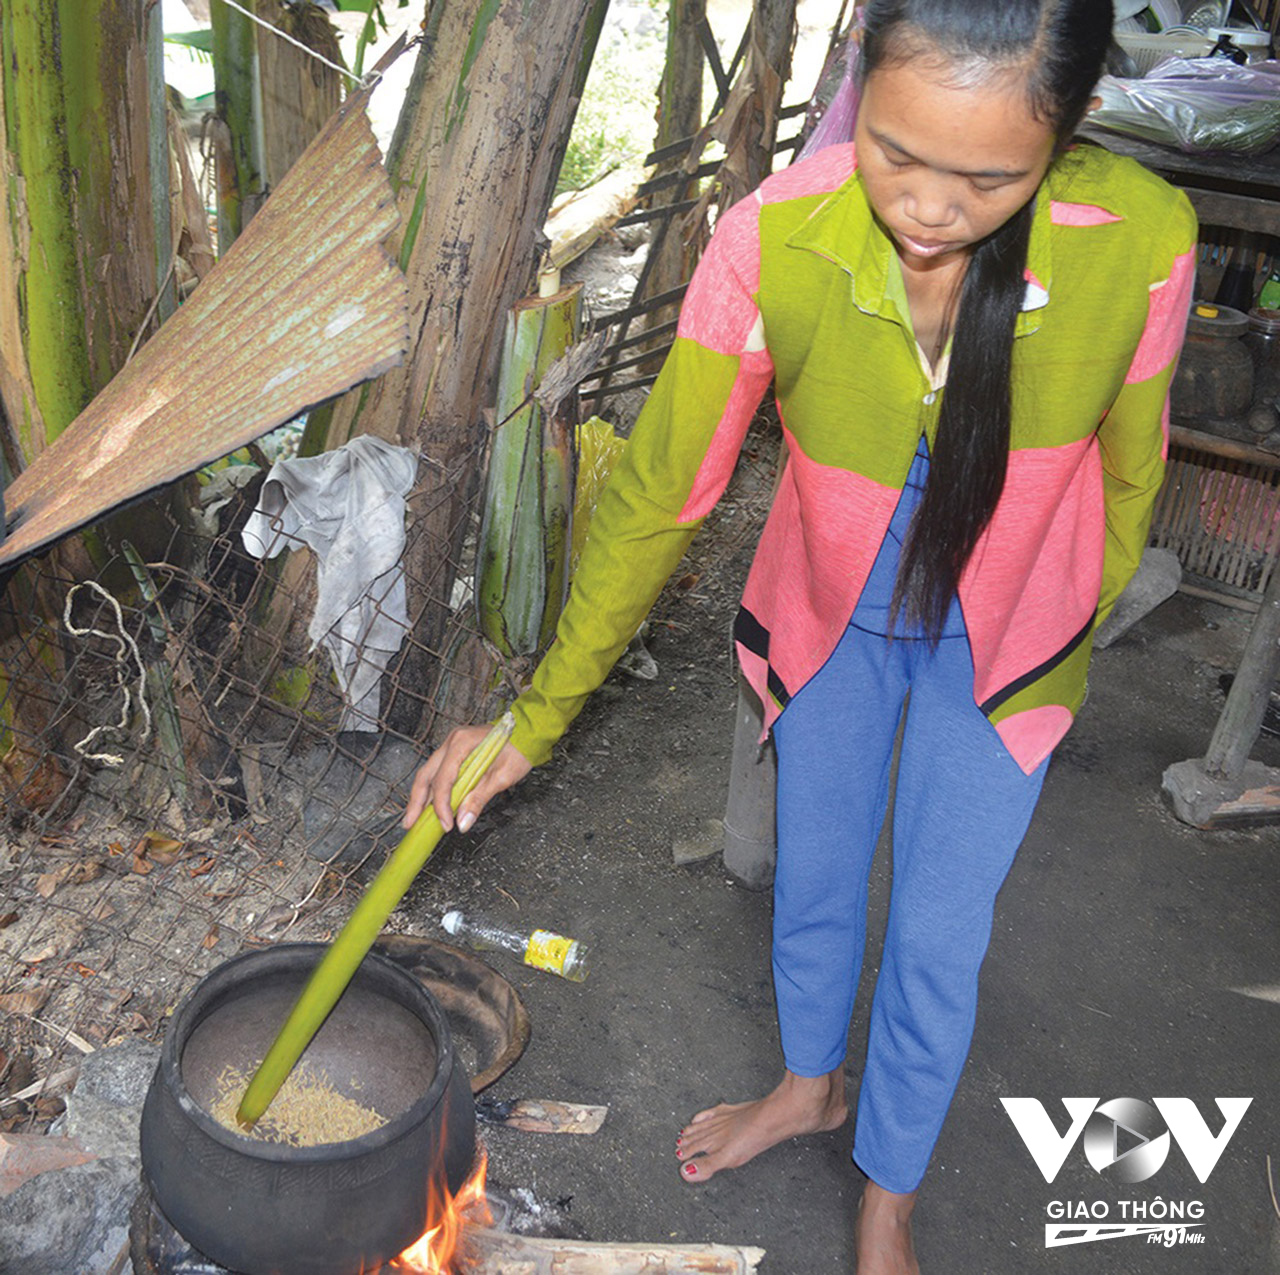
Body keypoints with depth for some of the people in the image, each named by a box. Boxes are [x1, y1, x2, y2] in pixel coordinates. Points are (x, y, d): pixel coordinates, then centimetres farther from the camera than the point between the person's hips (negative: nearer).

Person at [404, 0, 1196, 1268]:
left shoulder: (1139, 238, -30)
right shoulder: (774, 239, -30)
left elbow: (1127, 464, -9)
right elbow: (656, 494, -19)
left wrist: (1074, 634, 6)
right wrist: (535, 720, -16)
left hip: (999, 639, -1)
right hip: (827, 613, 1)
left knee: (937, 937, 11)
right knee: (812, 879, 21)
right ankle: (811, 1081, 54)